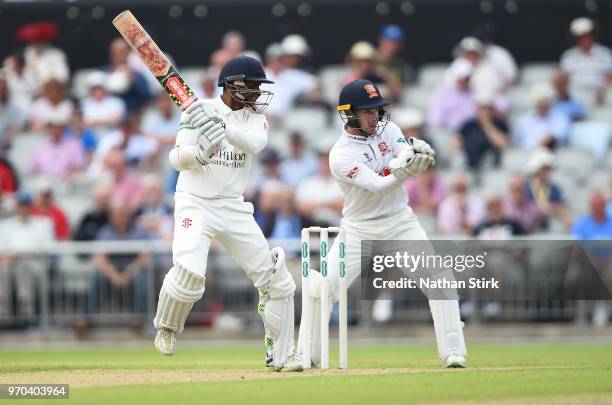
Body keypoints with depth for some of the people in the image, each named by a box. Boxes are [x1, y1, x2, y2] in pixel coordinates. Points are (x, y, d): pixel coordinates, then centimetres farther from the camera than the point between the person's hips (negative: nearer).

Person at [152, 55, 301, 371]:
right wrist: (200, 152, -37)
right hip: (195, 204, -5)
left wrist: (222, 127, -37)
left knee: (277, 281, 3)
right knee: (189, 271, -29)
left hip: (235, 208, 5)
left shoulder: (255, 117, 4)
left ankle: (281, 355, 17)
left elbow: (255, 144, -19)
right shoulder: (199, 111, -7)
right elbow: (177, 159, -14)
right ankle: (166, 328, 0)